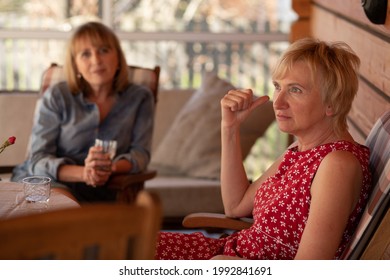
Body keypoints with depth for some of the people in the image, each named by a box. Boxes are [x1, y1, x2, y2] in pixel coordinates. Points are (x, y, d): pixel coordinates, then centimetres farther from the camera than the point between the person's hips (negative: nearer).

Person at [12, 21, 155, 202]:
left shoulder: (140, 98, 6)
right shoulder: (56, 97, -1)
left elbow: (140, 153, 2)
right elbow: (38, 159, -6)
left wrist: (111, 168, -23)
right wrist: (83, 173, -27)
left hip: (98, 191, 1)